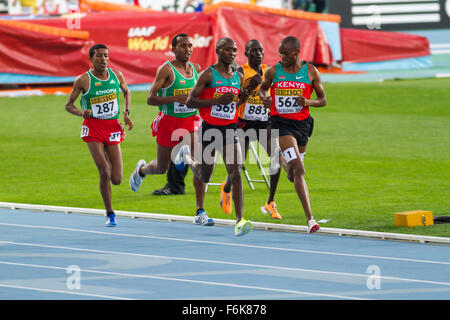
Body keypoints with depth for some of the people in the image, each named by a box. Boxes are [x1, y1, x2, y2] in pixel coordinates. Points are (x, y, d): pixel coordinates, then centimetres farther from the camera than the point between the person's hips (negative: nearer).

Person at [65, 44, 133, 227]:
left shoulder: (117, 75, 3)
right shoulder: (83, 80, -6)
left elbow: (126, 92, 23)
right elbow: (68, 105, 2)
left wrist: (126, 112, 7)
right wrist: (81, 113, -19)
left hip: (113, 127, 3)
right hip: (93, 128, -3)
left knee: (116, 180, -1)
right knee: (104, 172, -16)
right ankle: (110, 214, -1)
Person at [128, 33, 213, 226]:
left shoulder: (196, 69, 6)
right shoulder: (166, 70, -12)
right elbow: (150, 99, -17)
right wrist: (176, 98, -29)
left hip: (191, 121, 4)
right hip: (169, 122, -4)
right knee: (161, 168, 13)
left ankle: (200, 213, -11)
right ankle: (141, 169, 51)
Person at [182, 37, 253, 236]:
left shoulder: (238, 76, 8)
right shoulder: (208, 74, -9)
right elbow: (190, 102, -12)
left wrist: (241, 99, -1)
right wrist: (218, 100, -22)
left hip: (229, 129, 3)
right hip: (209, 129, -3)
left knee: (235, 174, -12)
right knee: (204, 178, 13)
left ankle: (239, 220, -15)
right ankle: (187, 158, 48)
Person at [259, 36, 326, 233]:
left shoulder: (310, 72, -1)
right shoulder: (273, 71, -1)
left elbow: (323, 100, 5)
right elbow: (263, 87, 18)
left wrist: (308, 102, -16)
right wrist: (264, 97, -5)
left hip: (302, 123, 3)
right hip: (281, 122, -3)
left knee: (295, 170, 14)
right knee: (299, 169, -17)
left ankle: (284, 161, 55)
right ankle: (310, 219, -20)